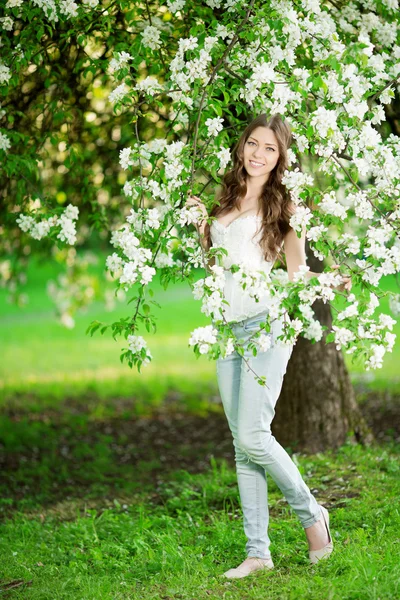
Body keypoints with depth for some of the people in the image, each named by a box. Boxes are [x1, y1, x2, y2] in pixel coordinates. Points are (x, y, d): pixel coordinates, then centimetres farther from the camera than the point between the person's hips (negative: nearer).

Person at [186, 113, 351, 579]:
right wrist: (199, 224, 9)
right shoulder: (227, 197, 16)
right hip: (228, 328, 6)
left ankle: (312, 514, 8)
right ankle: (257, 551, 7)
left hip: (265, 326, -6)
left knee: (253, 436, -15)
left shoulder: (283, 204, 2)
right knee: (241, 444, 4)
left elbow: (296, 272, 2)